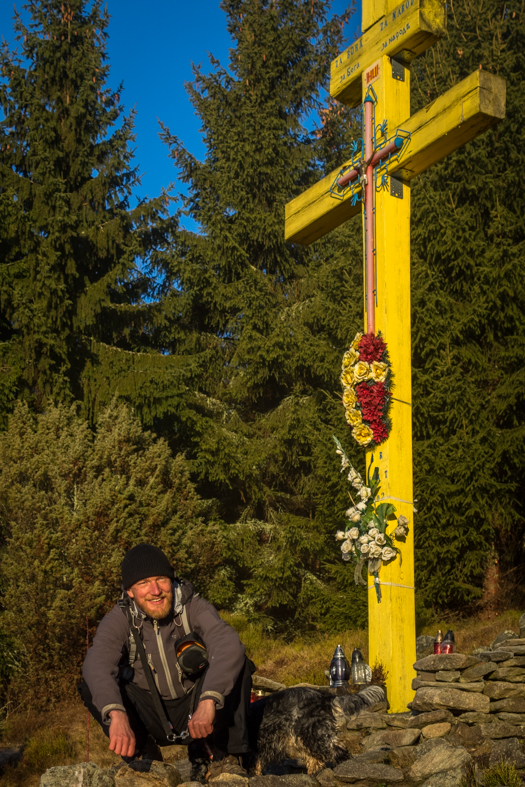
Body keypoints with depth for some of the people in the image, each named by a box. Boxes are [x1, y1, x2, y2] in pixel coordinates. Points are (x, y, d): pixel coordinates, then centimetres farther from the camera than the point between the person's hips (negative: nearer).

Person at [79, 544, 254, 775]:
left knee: (236, 665, -26)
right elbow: (97, 664, -33)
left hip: (194, 712, -1)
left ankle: (221, 753, -13)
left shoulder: (193, 607, -17)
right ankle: (143, 754, -8)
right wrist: (117, 715, -52)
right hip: (150, 719, 1)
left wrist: (208, 702, -51)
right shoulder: (120, 619, -15)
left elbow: (228, 645, -35)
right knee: (92, 687, -23)